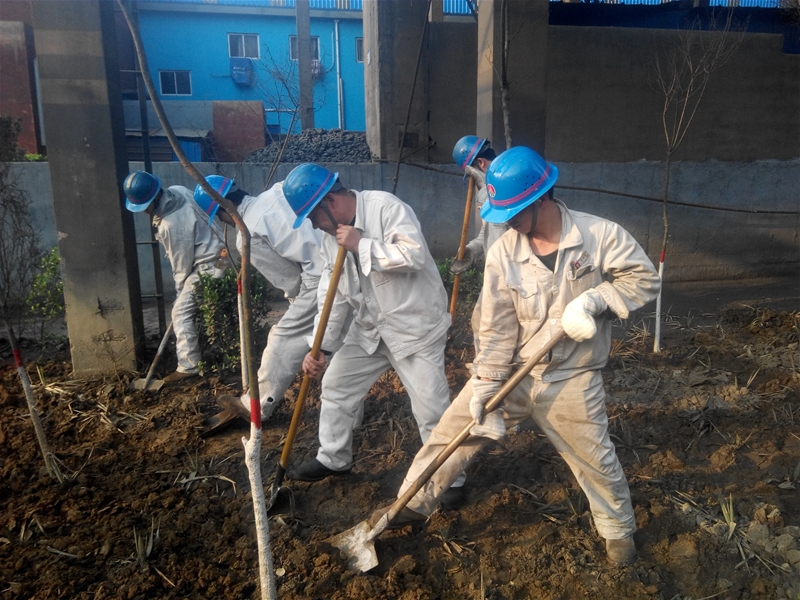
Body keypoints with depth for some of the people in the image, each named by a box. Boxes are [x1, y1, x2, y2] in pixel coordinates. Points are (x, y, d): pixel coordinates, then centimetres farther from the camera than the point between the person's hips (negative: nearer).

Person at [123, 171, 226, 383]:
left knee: (181, 312, -8)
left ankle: (189, 367, -4)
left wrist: (181, 288, -1)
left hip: (206, 266, -10)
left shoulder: (172, 225, -27)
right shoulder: (177, 191, -3)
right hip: (211, 253, 10)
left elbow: (182, 262, -16)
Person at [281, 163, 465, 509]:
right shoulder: (331, 236, 5)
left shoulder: (386, 208, -18)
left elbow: (414, 255, -30)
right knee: (335, 386, 15)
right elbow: (330, 295, 6)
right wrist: (318, 348, 1)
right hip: (368, 328, 8)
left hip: (415, 326, -7)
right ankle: (334, 458, 36)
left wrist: (362, 245, -23)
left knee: (431, 408, -4)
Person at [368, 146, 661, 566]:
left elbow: (645, 278, -8)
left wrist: (593, 299, -23)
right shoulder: (503, 253, -9)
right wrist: (485, 384, -10)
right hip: (510, 372, 2)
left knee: (596, 461, 10)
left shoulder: (600, 235, -14)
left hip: (571, 381, -2)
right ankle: (413, 504, 27)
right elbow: (497, 327, -7)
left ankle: (619, 531, 41)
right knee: (452, 433, 5)